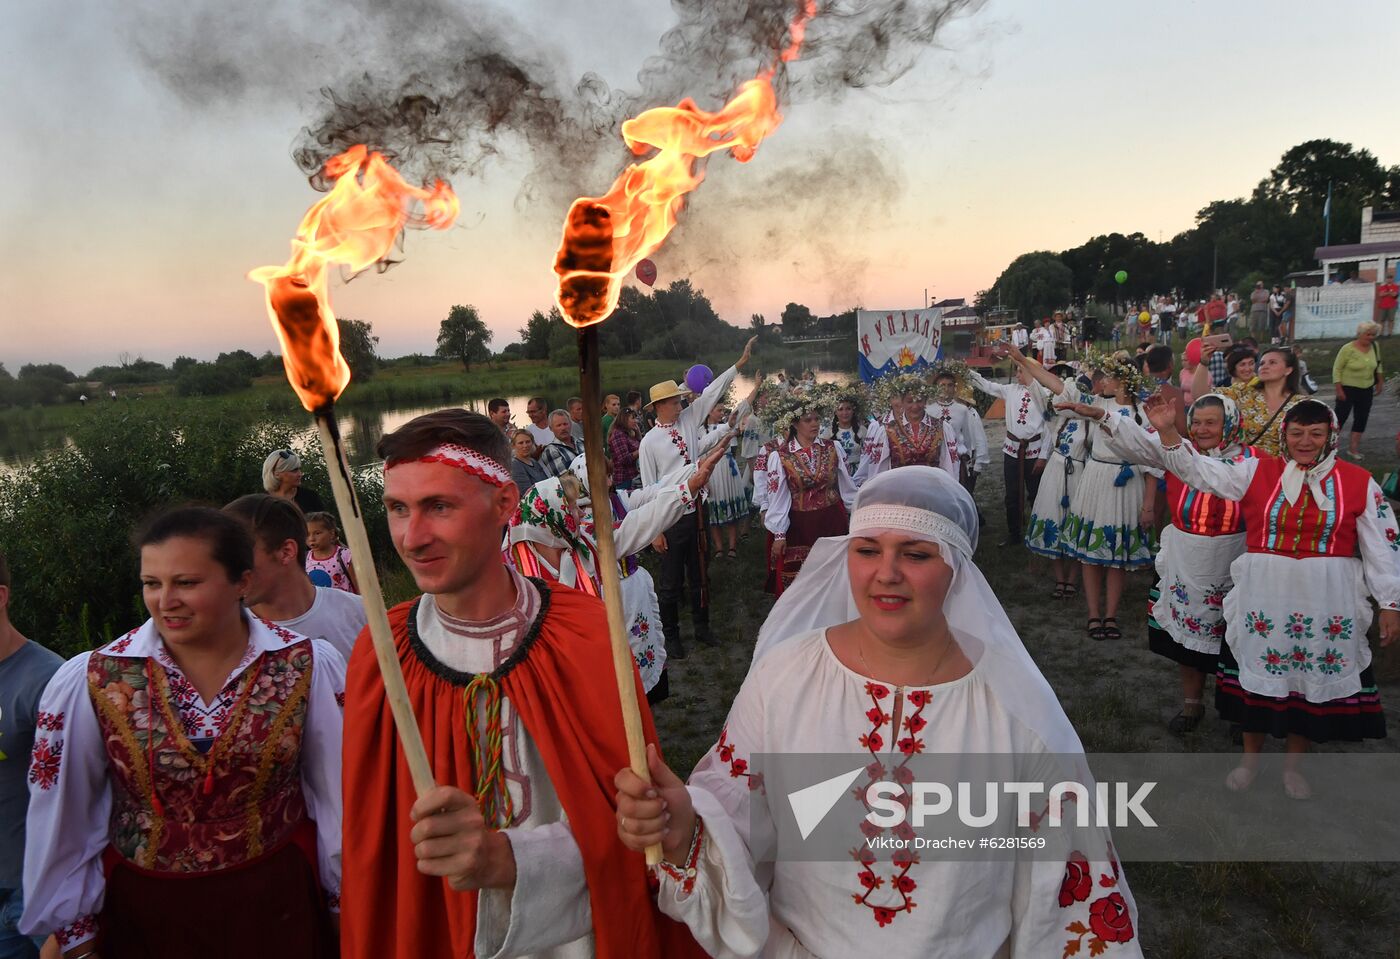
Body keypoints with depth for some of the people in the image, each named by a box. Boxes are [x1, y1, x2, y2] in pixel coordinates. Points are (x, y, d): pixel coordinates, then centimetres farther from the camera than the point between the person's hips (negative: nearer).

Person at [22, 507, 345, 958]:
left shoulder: (310, 667, -13)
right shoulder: (89, 681, -12)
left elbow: (339, 791, -4)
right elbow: (60, 814, -1)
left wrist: (346, 900, 3)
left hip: (279, 906, 0)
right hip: (142, 915, 1)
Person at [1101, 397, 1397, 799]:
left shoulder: (1359, 482, -2)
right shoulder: (1257, 471, -1)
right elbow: (1197, 468, -5)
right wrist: (1167, 432, -20)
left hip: (1328, 605, 0)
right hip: (1262, 597, 0)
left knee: (1313, 679, 12)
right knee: (1258, 671, 13)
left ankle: (1293, 763, 34)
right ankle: (1250, 756, 33)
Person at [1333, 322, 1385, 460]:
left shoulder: (1374, 346, 0)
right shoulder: (1348, 349, -17)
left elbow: (1378, 365, 15)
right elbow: (1337, 369, -14)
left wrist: (1380, 382, 14)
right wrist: (1339, 389, -17)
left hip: (1367, 390, 6)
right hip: (1348, 389, -6)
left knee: (1362, 418, 8)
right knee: (1340, 417, -3)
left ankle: (1353, 448, 17)